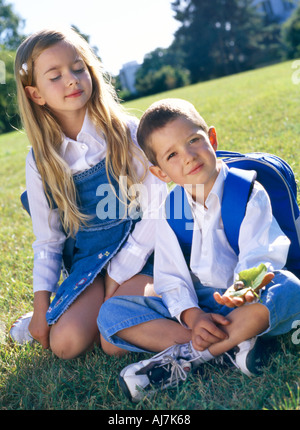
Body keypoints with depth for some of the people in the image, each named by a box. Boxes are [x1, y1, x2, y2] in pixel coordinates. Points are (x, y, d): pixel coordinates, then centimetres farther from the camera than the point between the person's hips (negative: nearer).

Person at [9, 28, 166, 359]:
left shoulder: (127, 133, -7)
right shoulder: (40, 161, 1)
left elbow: (156, 210, -9)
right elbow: (47, 240, 8)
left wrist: (118, 276, -12)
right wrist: (41, 306, 0)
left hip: (138, 254, -2)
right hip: (90, 260, 3)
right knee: (65, 342, -18)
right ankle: (103, 308, 11)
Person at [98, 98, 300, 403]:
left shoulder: (249, 192, -6)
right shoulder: (168, 212, 4)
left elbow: (258, 256, -16)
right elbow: (171, 277, -1)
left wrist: (245, 288, -40)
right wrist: (192, 316, -21)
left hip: (243, 306, -2)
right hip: (194, 305, 3)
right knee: (110, 312, -14)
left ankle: (183, 357, -27)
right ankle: (230, 346, -24)